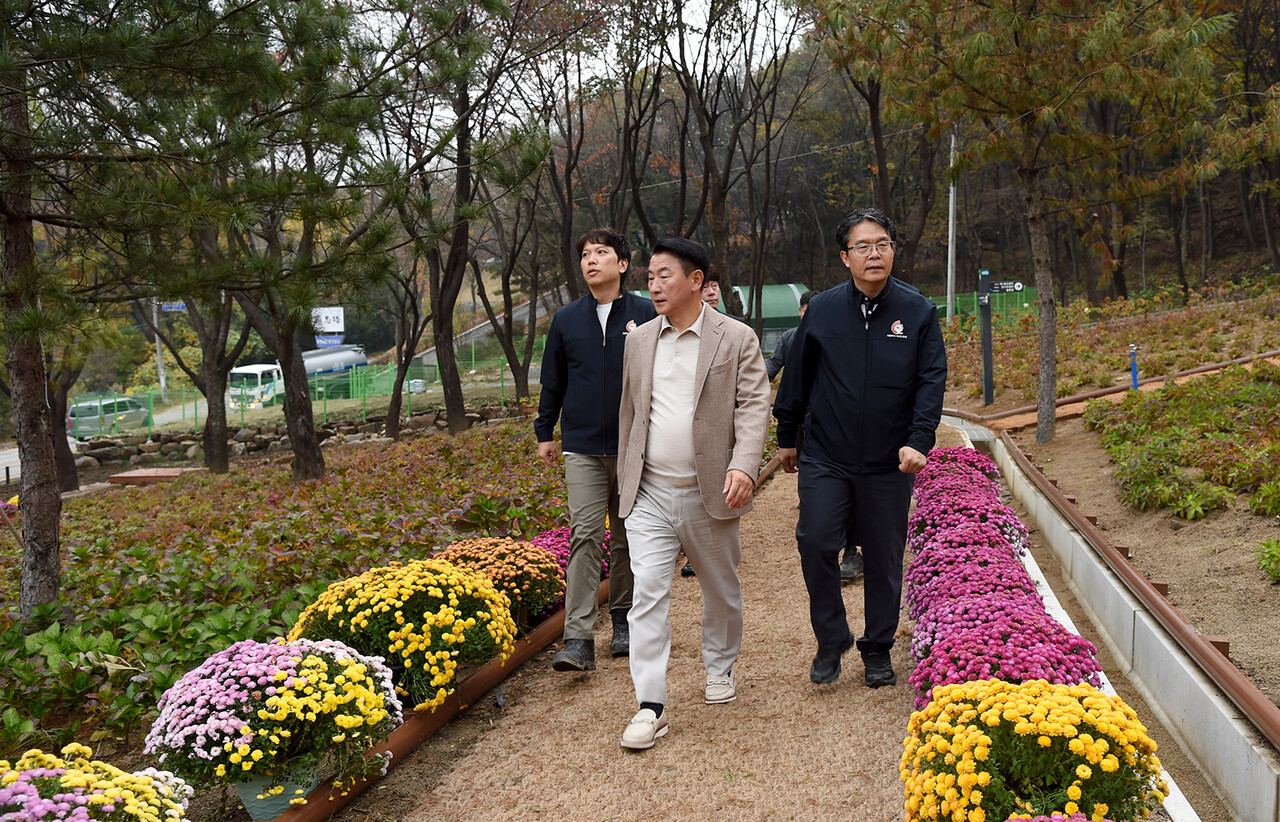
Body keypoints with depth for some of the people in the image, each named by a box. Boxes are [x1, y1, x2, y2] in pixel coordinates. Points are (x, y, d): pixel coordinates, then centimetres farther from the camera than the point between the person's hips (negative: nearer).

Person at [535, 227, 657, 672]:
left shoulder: (645, 314, 1)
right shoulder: (566, 319, 8)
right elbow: (553, 381, 16)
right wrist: (544, 433, 16)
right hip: (582, 447, 1)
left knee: (628, 538, 9)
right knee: (584, 537, -9)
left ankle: (624, 622, 25)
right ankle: (578, 639, -10)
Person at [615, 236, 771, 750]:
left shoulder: (737, 339, -3)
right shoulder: (639, 341, 10)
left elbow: (754, 406, -9)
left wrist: (743, 466, -24)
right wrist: (625, 479, 17)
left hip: (710, 494, -2)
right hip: (650, 494, 2)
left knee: (721, 588, 15)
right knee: (647, 591, -7)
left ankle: (720, 667, 39)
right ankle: (650, 706, -4)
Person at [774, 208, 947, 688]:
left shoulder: (918, 311, 0)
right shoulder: (822, 310, 2)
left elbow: (932, 380, -2)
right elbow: (797, 377, 11)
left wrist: (919, 440, -15)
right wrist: (787, 437, 15)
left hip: (889, 463, 0)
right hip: (826, 458, 0)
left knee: (885, 558, 8)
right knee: (815, 543, -9)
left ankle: (878, 649, 26)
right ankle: (831, 641, 12)